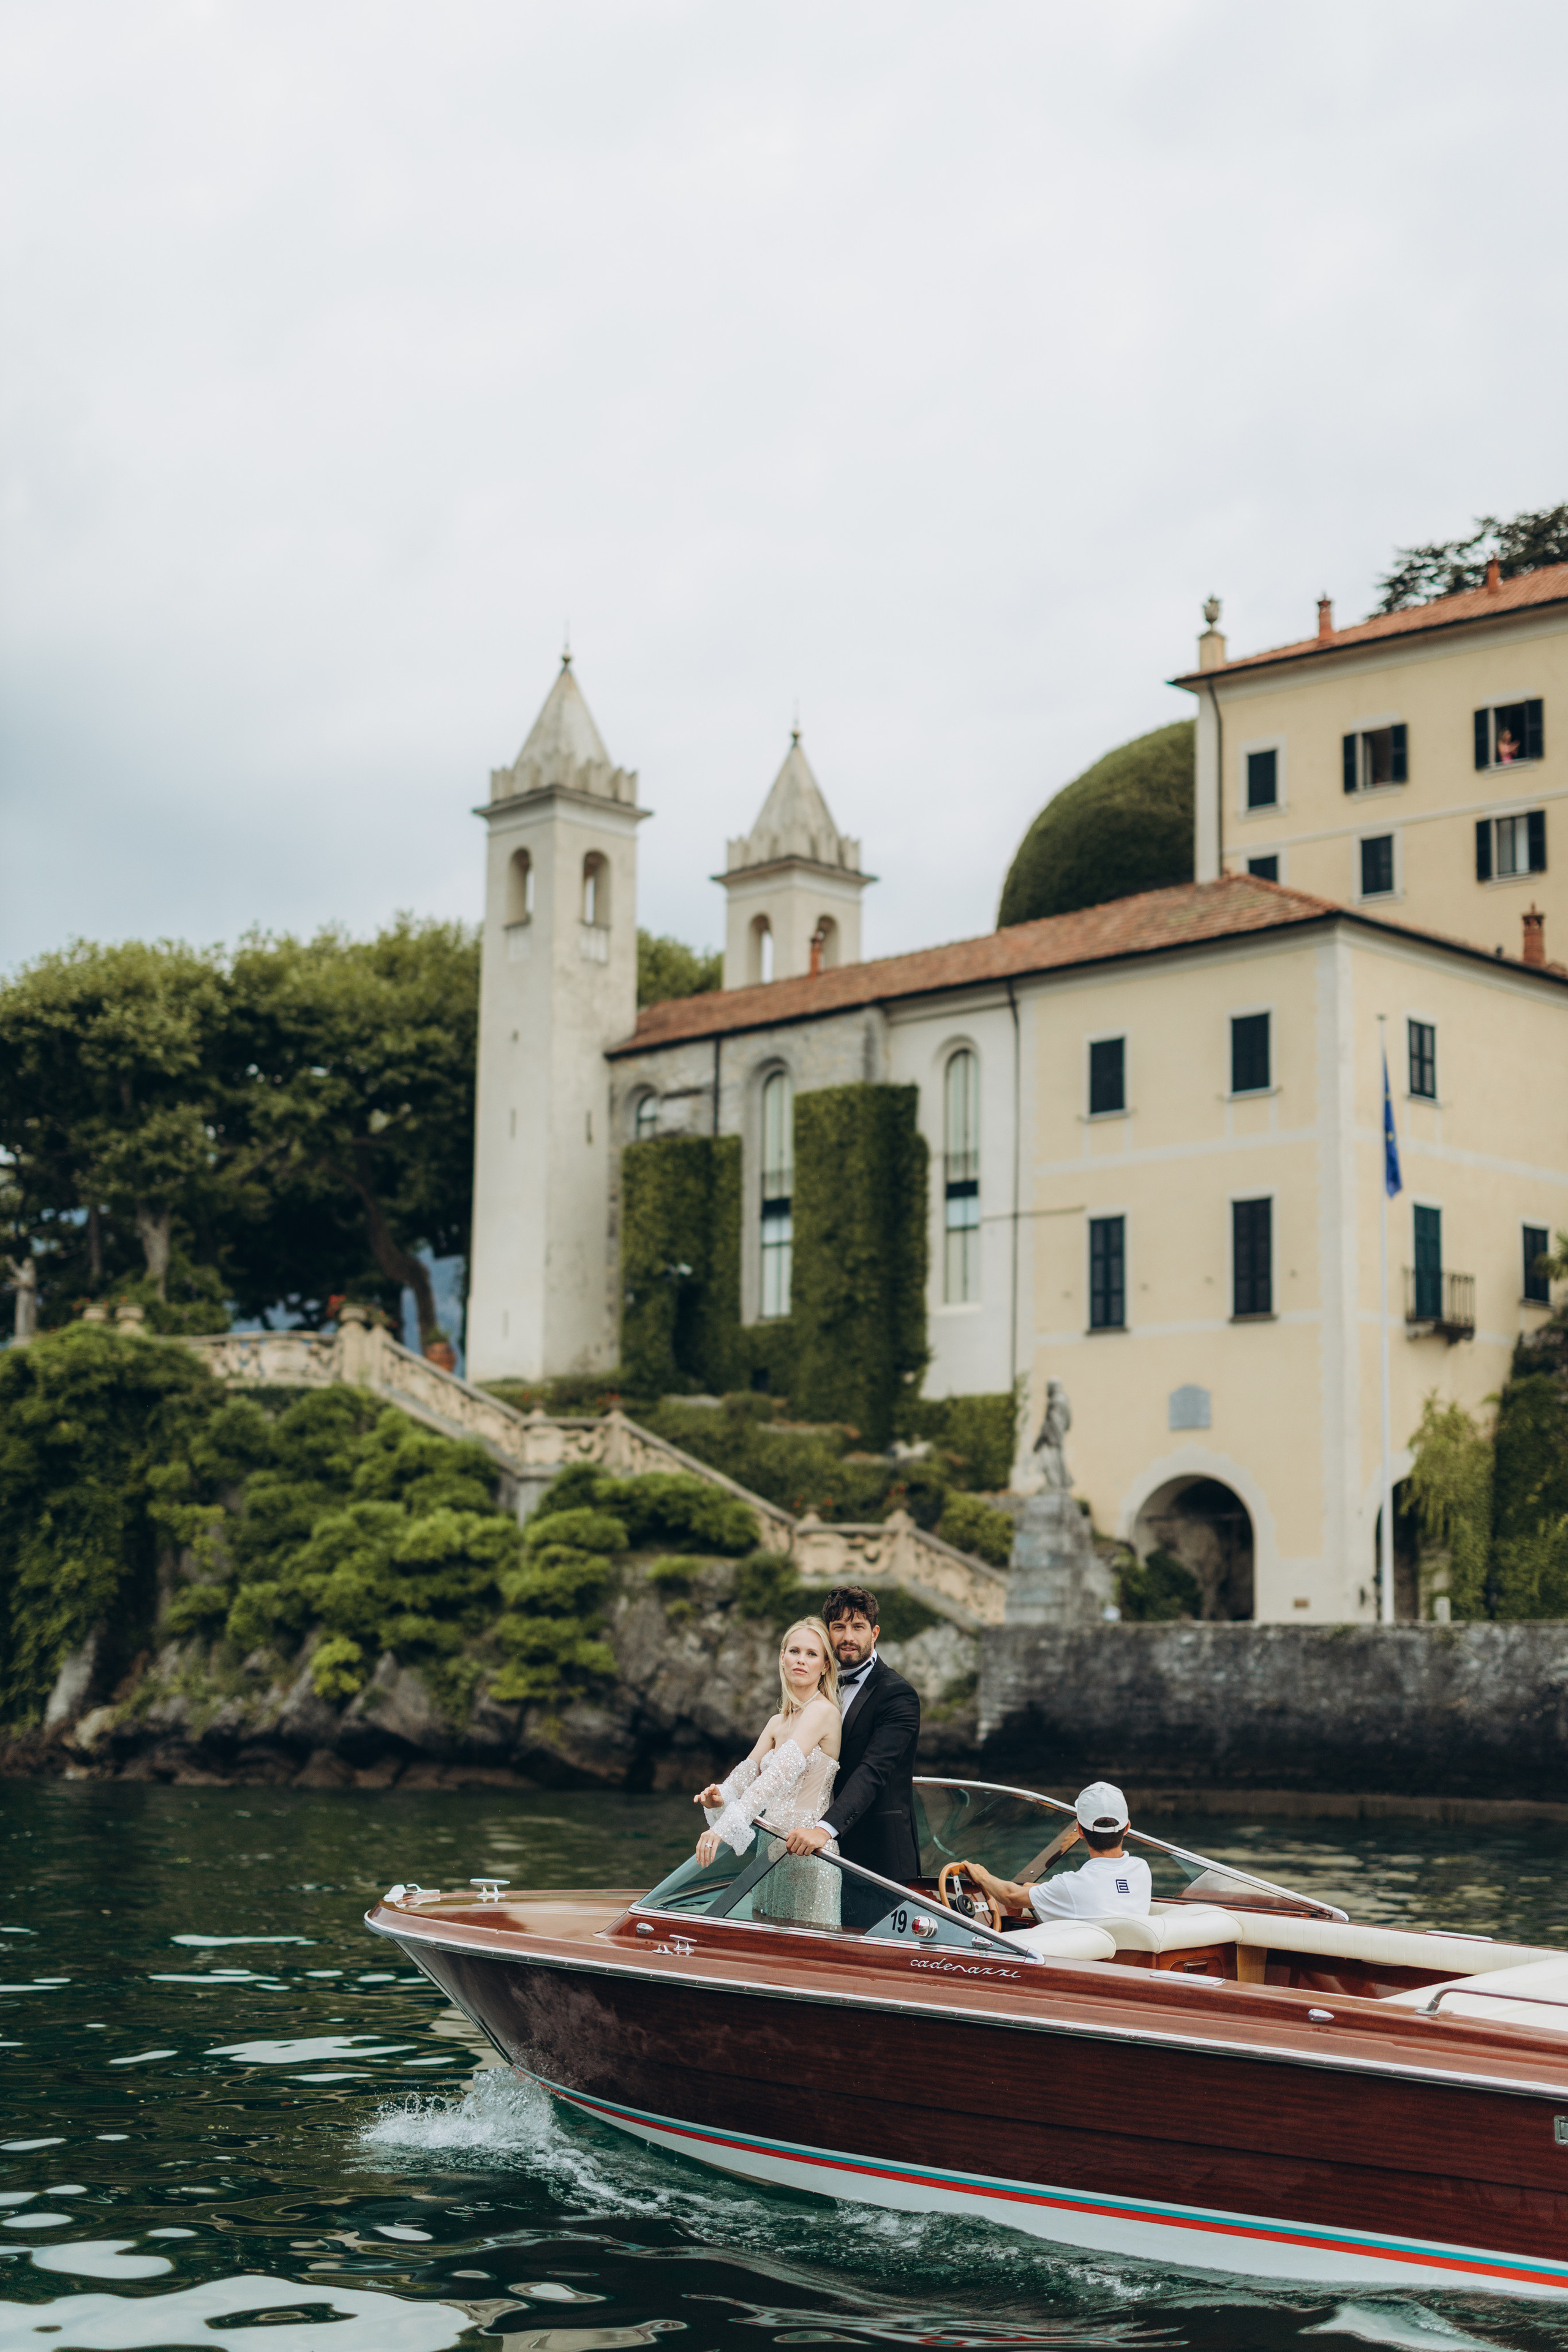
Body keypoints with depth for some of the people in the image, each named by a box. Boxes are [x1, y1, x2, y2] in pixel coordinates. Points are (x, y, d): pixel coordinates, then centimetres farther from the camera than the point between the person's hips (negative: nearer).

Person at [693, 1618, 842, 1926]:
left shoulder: (823, 1711, -12)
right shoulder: (777, 1723, 15)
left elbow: (783, 1771, -24)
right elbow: (749, 1771, 8)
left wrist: (726, 1826, -33)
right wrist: (720, 1797, -17)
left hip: (807, 1854, -8)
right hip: (773, 1851, 8)